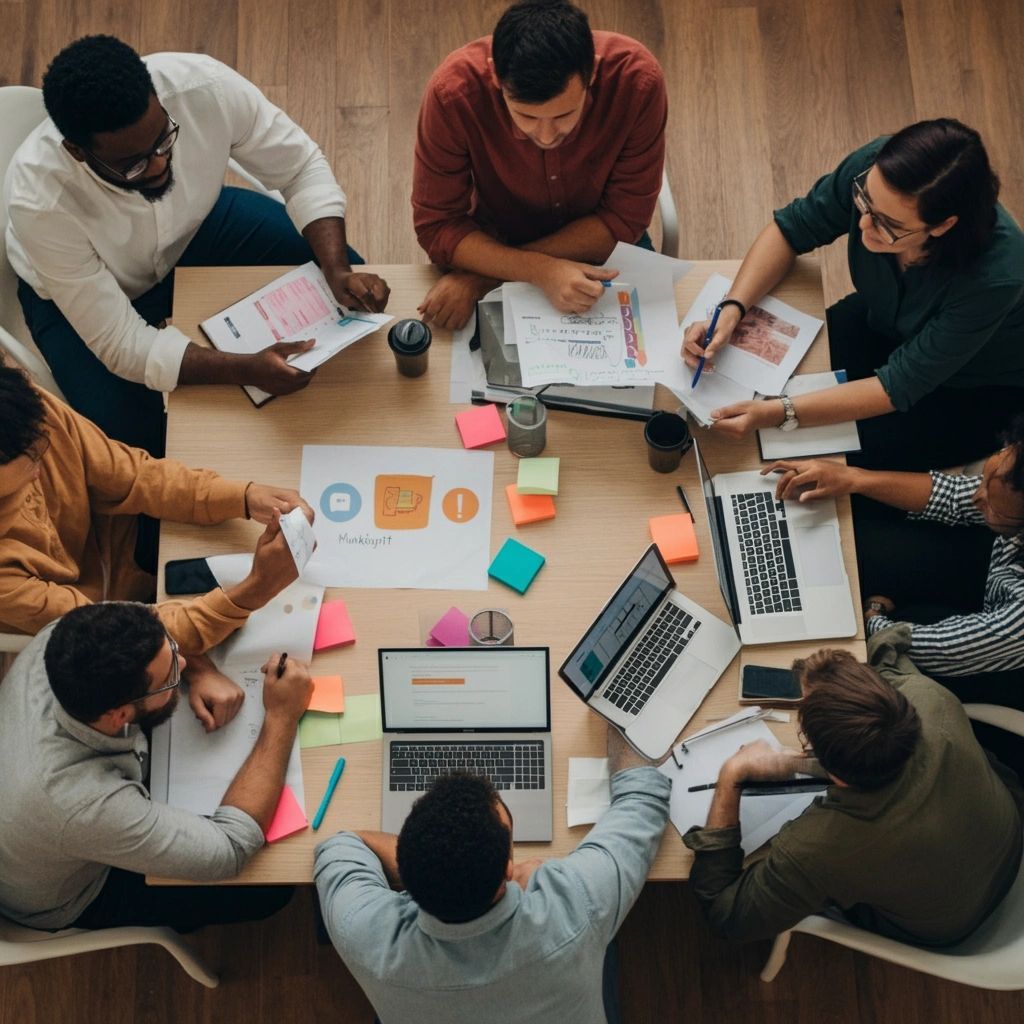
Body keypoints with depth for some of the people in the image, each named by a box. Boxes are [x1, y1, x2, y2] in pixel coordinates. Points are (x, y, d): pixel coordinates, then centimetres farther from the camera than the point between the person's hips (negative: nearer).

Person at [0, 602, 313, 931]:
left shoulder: (61, 644, -32)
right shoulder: (87, 806, -47)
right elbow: (230, 850, -34)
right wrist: (282, 717, -29)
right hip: (68, 898, -6)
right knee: (270, 887, 3)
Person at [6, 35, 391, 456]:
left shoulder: (202, 85, -34)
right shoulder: (40, 201, -39)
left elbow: (302, 166, -17)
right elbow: (122, 344, -32)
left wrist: (339, 272, -32)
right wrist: (248, 370, -44)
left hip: (197, 224, 4)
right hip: (76, 293, -3)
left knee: (357, 296, -7)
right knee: (134, 444, -21)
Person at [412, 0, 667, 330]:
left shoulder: (637, 80, -29)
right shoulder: (453, 91, -29)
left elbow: (623, 220, -20)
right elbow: (436, 225, -19)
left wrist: (484, 275, -27)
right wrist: (540, 270, -36)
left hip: (604, 249, 1)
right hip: (496, 246, 0)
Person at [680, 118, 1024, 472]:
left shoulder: (995, 275, -41)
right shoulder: (873, 168, -30)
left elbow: (899, 386, -32)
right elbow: (789, 229, -13)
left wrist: (779, 413, -39)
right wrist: (731, 310, -27)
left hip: (972, 392, -4)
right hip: (885, 325, 5)